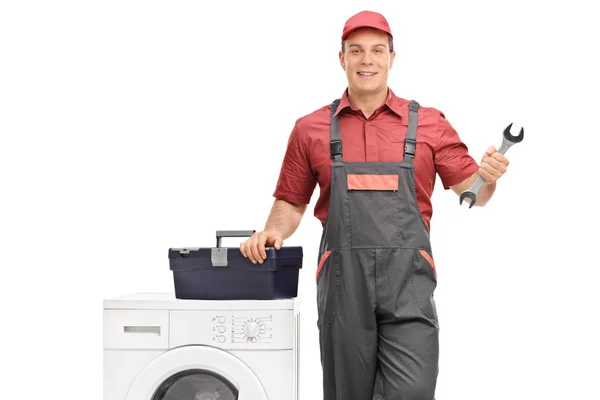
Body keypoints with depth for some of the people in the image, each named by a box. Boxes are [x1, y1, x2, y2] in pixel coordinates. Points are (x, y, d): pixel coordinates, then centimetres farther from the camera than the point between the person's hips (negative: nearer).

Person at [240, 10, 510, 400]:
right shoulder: (311, 129, 9)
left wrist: (489, 177, -10)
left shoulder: (429, 124, 8)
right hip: (343, 280, 1)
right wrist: (274, 231, -5)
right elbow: (292, 202, 14)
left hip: (407, 281, -1)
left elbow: (472, 193, 11)